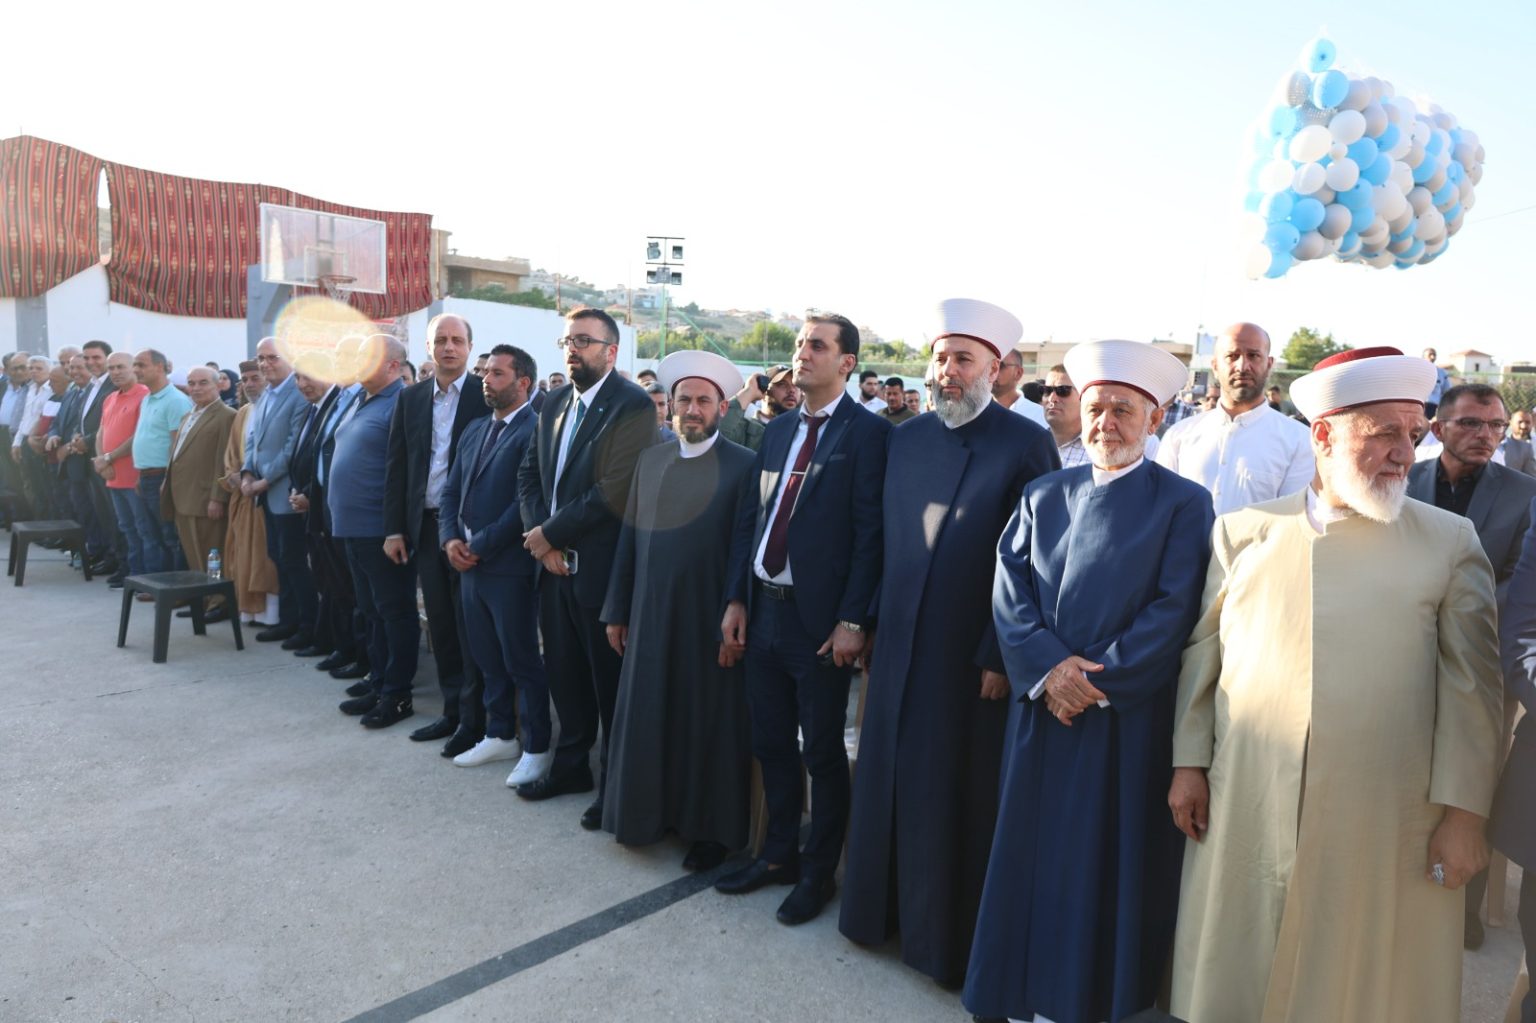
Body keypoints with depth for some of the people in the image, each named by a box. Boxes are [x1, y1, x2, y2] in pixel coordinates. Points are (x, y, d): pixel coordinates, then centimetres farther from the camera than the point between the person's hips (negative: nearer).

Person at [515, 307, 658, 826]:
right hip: (555, 564, 7)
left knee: (609, 683, 6)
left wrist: (552, 534, -13)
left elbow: (615, 490, -21)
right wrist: (540, 536, -4)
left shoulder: (633, 405, -13)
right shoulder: (555, 403, 12)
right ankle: (571, 764, 37)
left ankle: (614, 786, 22)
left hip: (601, 568, -7)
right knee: (564, 672, 19)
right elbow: (530, 475, 12)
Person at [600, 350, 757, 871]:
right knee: (647, 718, 13)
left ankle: (710, 828, 26)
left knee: (710, 724, 9)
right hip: (651, 614, 5)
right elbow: (629, 538, 8)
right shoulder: (650, 459, 7)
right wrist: (617, 611, 8)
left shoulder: (742, 465, -9)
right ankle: (651, 810, 33)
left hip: (709, 619, -4)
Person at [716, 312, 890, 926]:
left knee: (822, 752, 8)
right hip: (763, 610, 7)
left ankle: (819, 872, 26)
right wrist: (736, 599, 7)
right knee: (771, 743, 17)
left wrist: (852, 622, -17)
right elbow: (750, 517, 12)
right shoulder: (777, 432, 12)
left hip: (820, 619, -6)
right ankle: (778, 854, 35)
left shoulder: (868, 432, -9)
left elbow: (870, 532, -13)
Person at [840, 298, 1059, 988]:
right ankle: (882, 906, 36)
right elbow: (885, 538, 11)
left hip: (972, 654, -5)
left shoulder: (1026, 445, -10)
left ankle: (948, 934, 29)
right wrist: (870, 622, 8)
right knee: (888, 781, 15)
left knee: (958, 793, 9)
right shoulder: (907, 438, 7)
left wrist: (1002, 656, -12)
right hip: (899, 644, 5)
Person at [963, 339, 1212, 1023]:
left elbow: (1174, 609, -10)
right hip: (1043, 706, 3)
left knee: (1109, 862, 8)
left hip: (1129, 717, -3)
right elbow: (1009, 588, 1)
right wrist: (1047, 667, -13)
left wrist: (1100, 679, -16)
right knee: (1032, 854, 11)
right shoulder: (1043, 496, 9)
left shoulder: (1183, 503, -2)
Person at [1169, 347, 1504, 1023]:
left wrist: (1464, 812, -4)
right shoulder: (1244, 531, 5)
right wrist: (1189, 762, 5)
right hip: (1246, 815, 1)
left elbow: (1471, 686, 0)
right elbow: (1202, 652, 7)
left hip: (1385, 828, -1)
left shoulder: (1450, 542, 3)